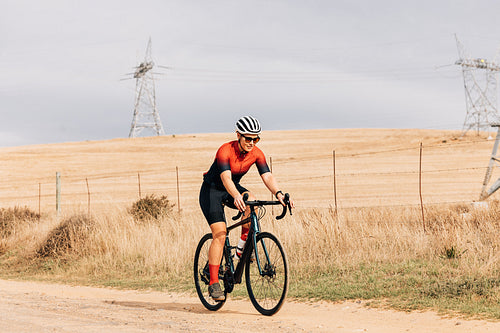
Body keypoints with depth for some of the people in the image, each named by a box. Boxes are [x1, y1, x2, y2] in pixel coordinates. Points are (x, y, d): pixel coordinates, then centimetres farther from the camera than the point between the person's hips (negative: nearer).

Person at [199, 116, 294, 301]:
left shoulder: (256, 154, -13)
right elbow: (226, 178, -43)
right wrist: (236, 196, -61)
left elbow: (267, 176, -21)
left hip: (233, 189, 5)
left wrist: (278, 193, -41)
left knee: (251, 201, -29)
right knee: (220, 234, -19)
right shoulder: (225, 151, -29)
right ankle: (213, 283, -15)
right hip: (212, 190, -5)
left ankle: (242, 249, -13)